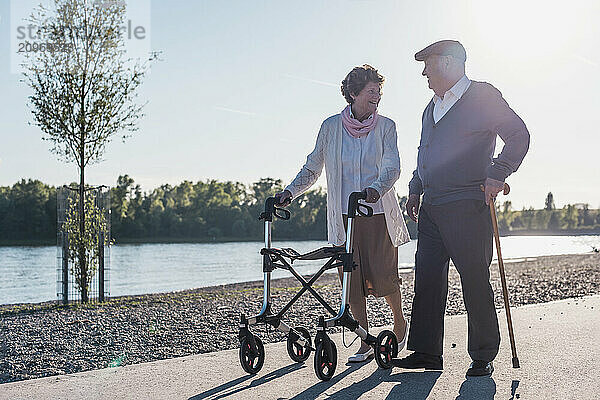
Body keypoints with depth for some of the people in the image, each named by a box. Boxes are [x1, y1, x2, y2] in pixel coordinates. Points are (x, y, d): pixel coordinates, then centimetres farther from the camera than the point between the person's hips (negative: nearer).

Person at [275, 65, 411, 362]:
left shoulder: (385, 126, 2)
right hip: (344, 217, 1)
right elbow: (312, 168, 9)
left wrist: (375, 189, -30)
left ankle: (400, 323, 24)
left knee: (383, 277, -5)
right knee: (352, 282, 0)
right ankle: (366, 344, 12)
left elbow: (392, 167, -9)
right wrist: (290, 192, -5)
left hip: (378, 214, -1)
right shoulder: (331, 126, 4)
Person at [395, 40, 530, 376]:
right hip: (431, 206, 7)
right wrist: (416, 191, 24)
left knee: (475, 279, -2)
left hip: (467, 206, -7)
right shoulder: (433, 106, 22)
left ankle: (483, 356, 10)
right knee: (427, 276, 5)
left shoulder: (483, 96, -2)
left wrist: (497, 174, -16)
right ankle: (427, 352, 13)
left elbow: (519, 135, -6)